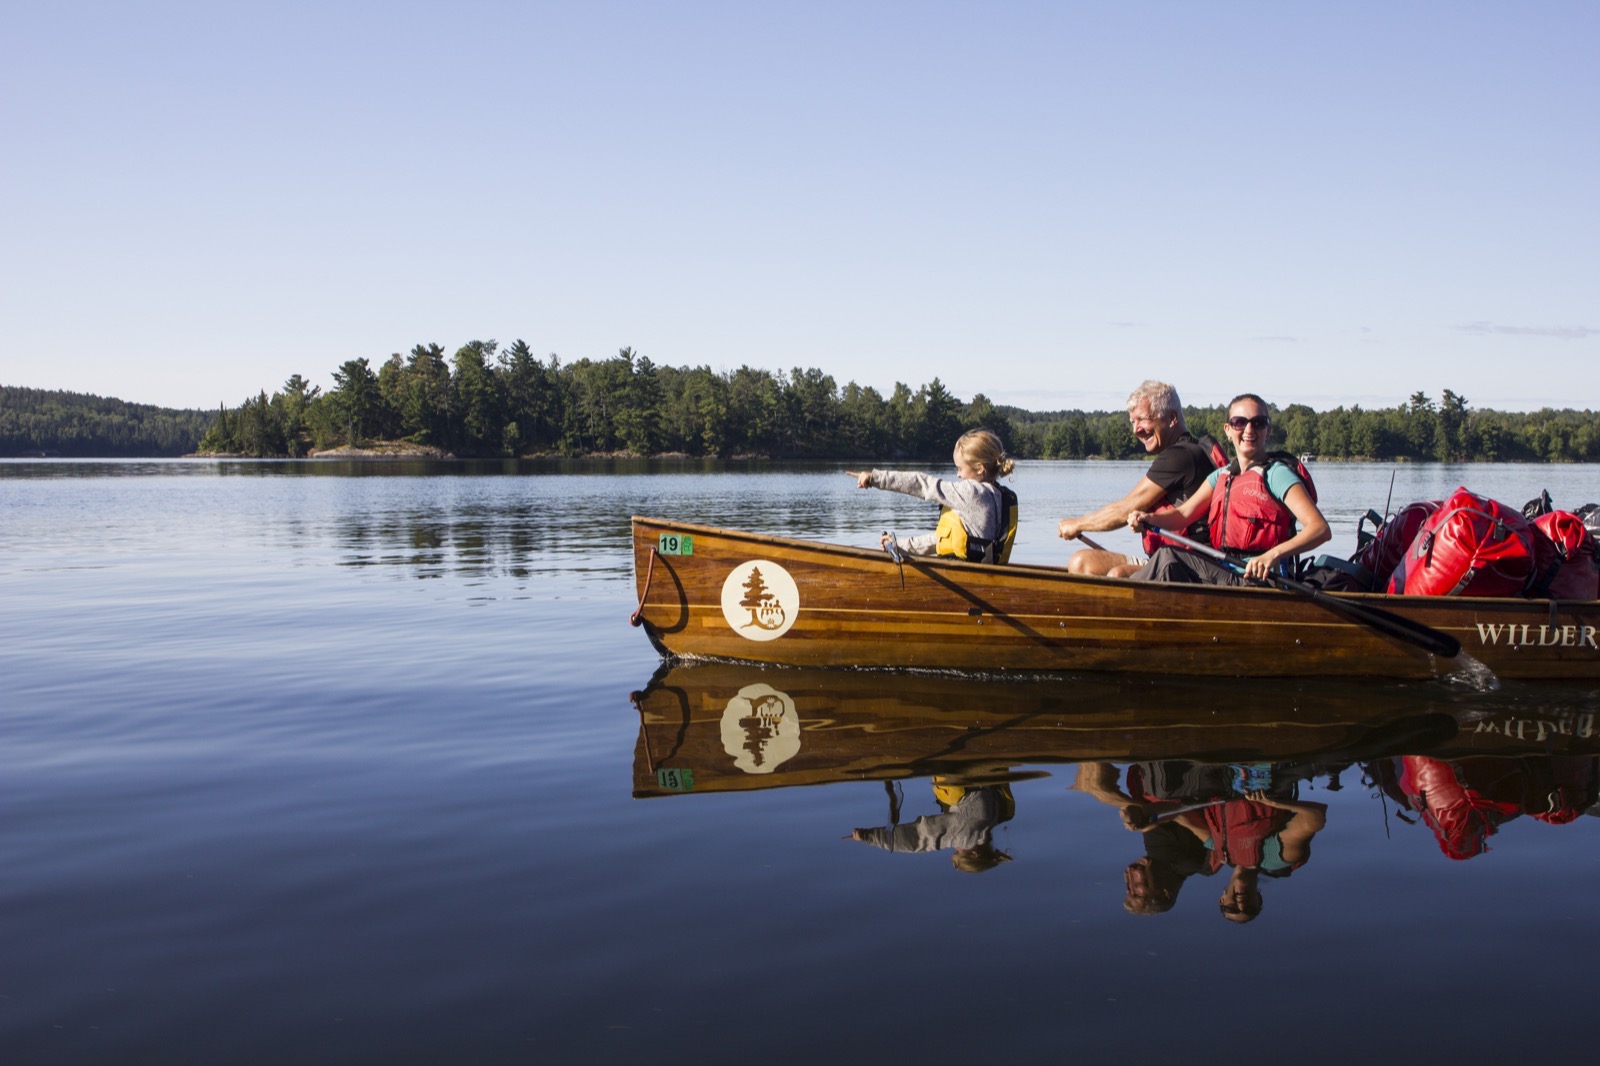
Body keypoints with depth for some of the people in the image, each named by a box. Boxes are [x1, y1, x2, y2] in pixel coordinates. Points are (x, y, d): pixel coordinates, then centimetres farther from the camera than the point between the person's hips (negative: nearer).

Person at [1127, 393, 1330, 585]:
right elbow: (1184, 514, 6)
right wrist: (1148, 518, -16)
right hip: (1222, 573, 6)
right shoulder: (1221, 476, 17)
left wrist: (1274, 554, -32)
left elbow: (1321, 529, -16)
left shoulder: (1277, 474, -4)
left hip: (1257, 579, -6)